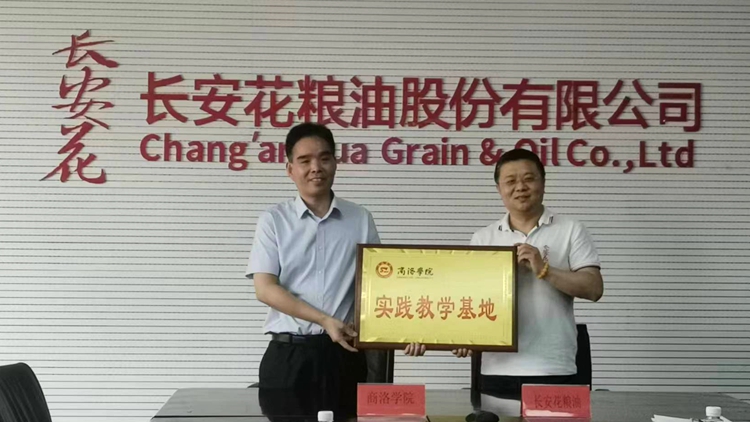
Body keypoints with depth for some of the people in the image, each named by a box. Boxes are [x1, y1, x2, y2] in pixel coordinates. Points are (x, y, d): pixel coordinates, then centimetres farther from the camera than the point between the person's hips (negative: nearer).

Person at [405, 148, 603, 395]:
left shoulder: (571, 231, 3)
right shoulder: (483, 239, 10)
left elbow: (594, 289, -3)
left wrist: (544, 270, -14)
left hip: (552, 370, -2)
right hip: (497, 371, 2)